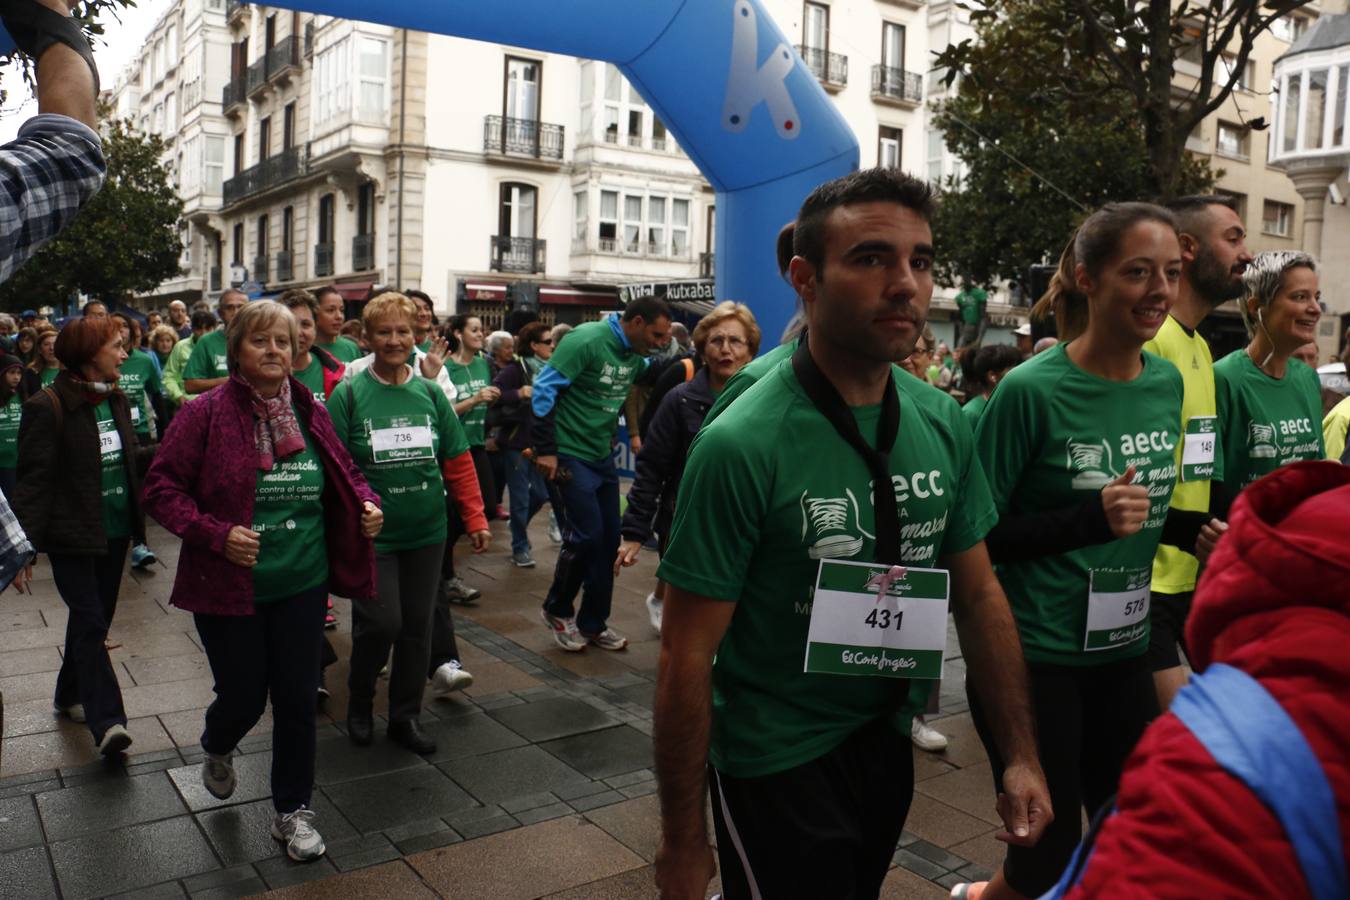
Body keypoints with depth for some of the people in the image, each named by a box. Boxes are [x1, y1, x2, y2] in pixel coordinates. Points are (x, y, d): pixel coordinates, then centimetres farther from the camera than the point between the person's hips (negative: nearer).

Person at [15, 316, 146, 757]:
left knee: (92, 618, 17)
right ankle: (107, 721, -7)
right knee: (91, 623, -8)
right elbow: (34, 479, -16)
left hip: (113, 530, 7)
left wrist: (137, 518, 19)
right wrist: (26, 543, -19)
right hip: (71, 536, -7)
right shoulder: (48, 406, -14)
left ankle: (71, 694, 35)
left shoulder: (117, 399, 7)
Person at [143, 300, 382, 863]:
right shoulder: (206, 413, -10)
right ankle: (217, 749, 47)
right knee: (243, 698, 9)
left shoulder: (309, 412, 2)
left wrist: (366, 503, -5)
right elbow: (161, 487, -8)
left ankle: (293, 811, 26)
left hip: (302, 585, 3)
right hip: (228, 586, -3)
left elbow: (344, 473, 15)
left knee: (297, 700, 7)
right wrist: (216, 534, -20)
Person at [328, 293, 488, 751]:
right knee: (382, 622, -7)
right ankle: (359, 703, 22)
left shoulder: (430, 394, 4)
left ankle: (406, 715, 27)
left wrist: (475, 518, 5)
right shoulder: (348, 394, -6)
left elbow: (458, 462, 7)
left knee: (417, 625, 9)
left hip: (426, 532, 4)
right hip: (372, 534, -3)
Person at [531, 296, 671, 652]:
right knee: (587, 534, -10)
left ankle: (593, 622, 21)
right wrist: (545, 449, -18)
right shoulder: (587, 340, -17)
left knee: (609, 538, 7)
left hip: (603, 456, 8)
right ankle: (557, 609, 14)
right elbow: (544, 389, -18)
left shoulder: (636, 355, 7)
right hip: (570, 455, -8)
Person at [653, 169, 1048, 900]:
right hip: (775, 766, -6)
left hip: (888, 743, 7)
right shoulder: (741, 446, -25)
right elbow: (686, 656, -20)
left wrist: (1020, 753, 0)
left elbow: (978, 592, 3)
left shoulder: (944, 425, -7)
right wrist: (682, 841, -14)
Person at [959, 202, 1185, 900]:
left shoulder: (1168, 384, 3)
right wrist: (1089, 519, -25)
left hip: (1125, 653, 6)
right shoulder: (1031, 391, -17)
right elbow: (973, 534, -15)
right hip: (1031, 657, -6)